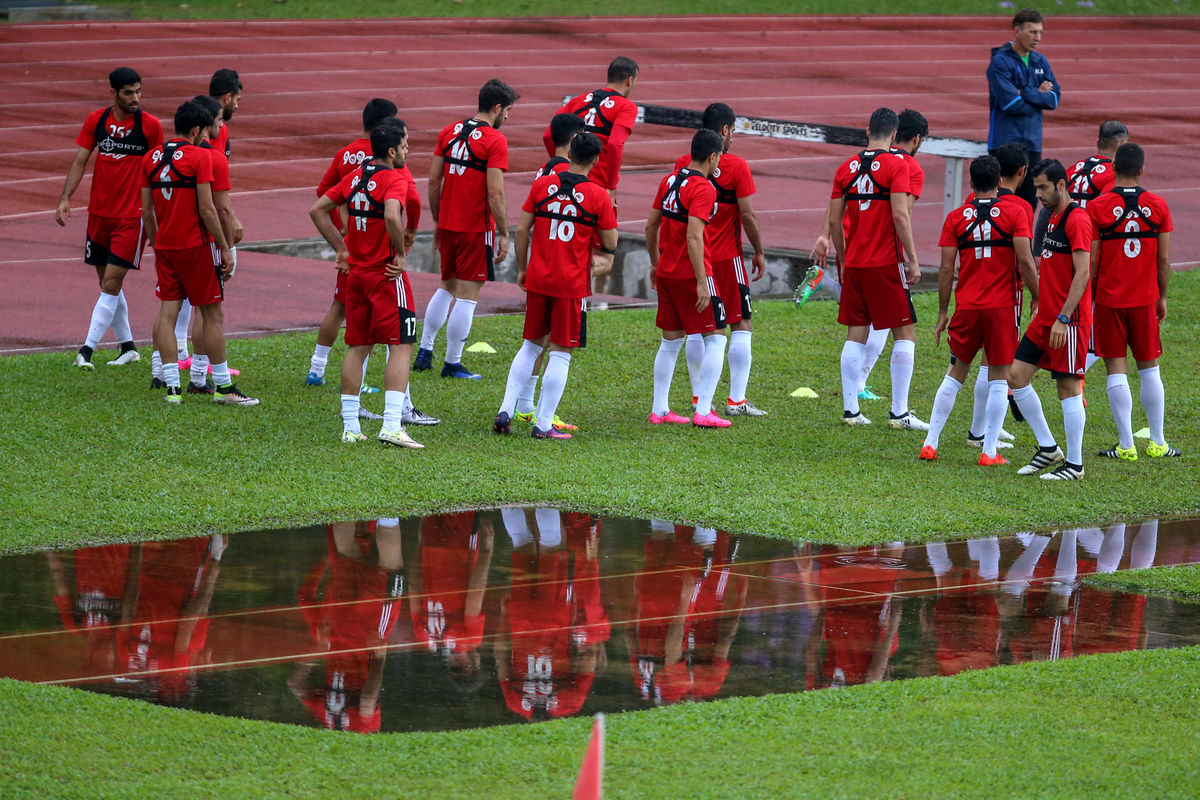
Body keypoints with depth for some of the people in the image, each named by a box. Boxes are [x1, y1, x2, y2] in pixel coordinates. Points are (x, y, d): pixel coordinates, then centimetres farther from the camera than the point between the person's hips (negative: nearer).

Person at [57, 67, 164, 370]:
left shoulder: (150, 126, -6)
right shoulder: (96, 120, 3)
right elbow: (79, 162, 5)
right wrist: (65, 199, -7)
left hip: (132, 216, -4)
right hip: (99, 213, 4)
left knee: (112, 282, -10)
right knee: (107, 282, 10)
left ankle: (87, 350, -13)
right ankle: (128, 347, 22)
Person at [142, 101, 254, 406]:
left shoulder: (153, 157, 7)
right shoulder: (199, 156, -11)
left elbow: (147, 212, 10)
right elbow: (207, 209, -14)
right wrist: (225, 249, -8)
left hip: (165, 245, 5)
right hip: (196, 245, -5)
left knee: (167, 312, 4)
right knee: (213, 315, 4)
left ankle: (171, 386, -2)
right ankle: (223, 387, 8)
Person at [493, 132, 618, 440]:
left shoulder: (542, 185, 1)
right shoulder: (598, 196, -7)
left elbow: (522, 230, 3)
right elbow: (611, 242, -2)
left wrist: (522, 269, 14)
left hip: (537, 279, 4)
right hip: (572, 284, -3)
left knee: (531, 345, 17)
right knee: (561, 353, 3)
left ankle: (505, 411, 9)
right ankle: (543, 424, 0)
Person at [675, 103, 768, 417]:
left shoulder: (683, 164, 2)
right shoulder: (736, 166, -10)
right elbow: (748, 215, -11)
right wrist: (759, 251, 2)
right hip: (727, 256, -4)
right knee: (741, 325, 4)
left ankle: (699, 398, 11)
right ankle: (736, 400, -1)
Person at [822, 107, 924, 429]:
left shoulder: (847, 167, 8)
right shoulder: (896, 164, -7)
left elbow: (833, 221, 9)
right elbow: (900, 215, -15)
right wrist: (912, 258, -10)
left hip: (854, 264, 5)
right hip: (886, 264, -5)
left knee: (856, 334, 10)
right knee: (905, 334, 2)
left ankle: (850, 409, 7)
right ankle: (899, 412, -3)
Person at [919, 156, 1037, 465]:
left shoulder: (956, 218, 3)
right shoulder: (1015, 213, -3)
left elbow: (946, 269, 2)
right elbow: (1025, 261, -11)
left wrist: (943, 313, 9)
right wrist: (1037, 300, 0)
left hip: (967, 307, 2)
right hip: (1003, 307, -2)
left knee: (955, 373, 15)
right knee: (999, 378, 4)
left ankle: (930, 444, 13)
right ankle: (989, 451, 1)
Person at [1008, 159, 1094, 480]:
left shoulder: (1077, 220, -15)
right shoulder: (1053, 218, 15)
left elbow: (1082, 273, -20)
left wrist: (1063, 318, -24)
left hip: (1068, 321, -9)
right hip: (1044, 318, 9)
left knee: (1068, 387, -3)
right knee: (1016, 375, 6)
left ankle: (1074, 464, 5)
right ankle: (1047, 447, 15)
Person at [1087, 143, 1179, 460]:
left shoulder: (1097, 207, -8)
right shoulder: (1158, 206, -2)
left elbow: (1090, 261, -7)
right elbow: (1163, 259, 1)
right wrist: (1162, 297, 14)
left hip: (1109, 299, -2)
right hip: (1144, 300, 2)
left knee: (1117, 370, 1)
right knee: (1149, 368, 13)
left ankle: (1126, 445, -1)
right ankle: (1157, 442, 16)